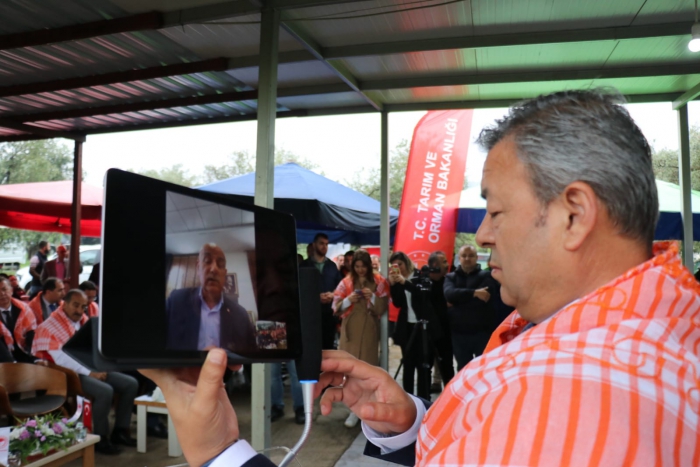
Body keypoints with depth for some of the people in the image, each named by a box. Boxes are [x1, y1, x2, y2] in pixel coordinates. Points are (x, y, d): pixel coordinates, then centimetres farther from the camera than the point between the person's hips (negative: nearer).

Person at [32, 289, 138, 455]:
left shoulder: (84, 321, 13)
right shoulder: (50, 326, -10)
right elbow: (61, 359, -20)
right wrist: (89, 373, -23)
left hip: (92, 369, 8)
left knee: (131, 384, -7)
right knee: (105, 391, -32)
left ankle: (120, 431, 4)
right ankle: (100, 438, -13)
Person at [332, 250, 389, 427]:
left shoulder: (379, 282, 1)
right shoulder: (346, 282, 5)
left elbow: (383, 308, -1)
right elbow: (336, 308, 3)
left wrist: (373, 297, -16)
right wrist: (348, 300, -14)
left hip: (369, 330, -1)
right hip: (350, 330, 1)